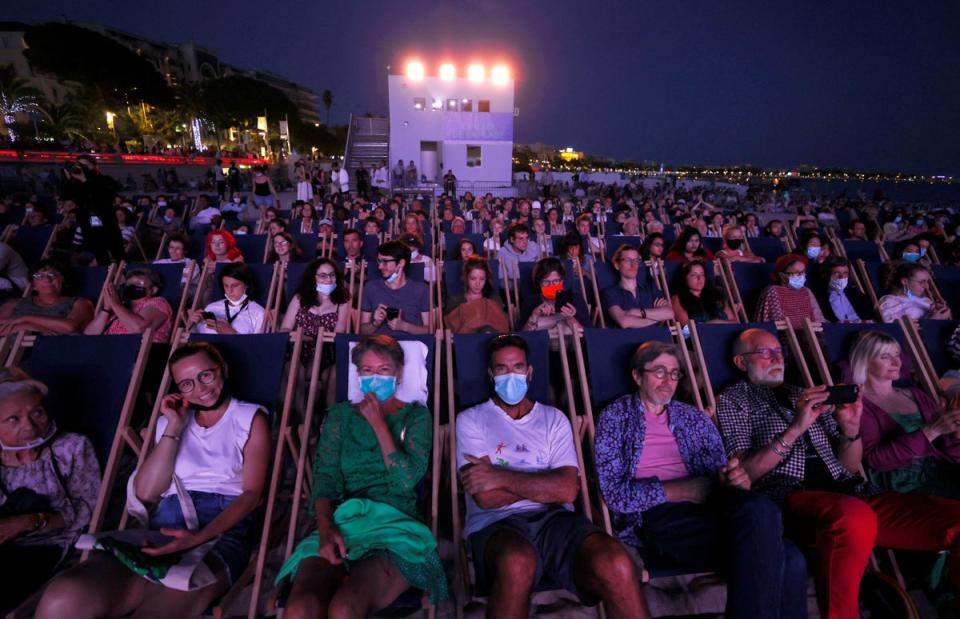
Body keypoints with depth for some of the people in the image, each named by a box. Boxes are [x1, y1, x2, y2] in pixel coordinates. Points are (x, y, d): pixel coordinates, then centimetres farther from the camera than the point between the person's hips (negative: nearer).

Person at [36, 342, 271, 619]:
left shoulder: (251, 418, 11)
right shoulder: (171, 421, 23)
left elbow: (252, 493, 0)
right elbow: (145, 492, 9)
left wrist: (201, 536, -16)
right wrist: (174, 427, 6)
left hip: (222, 530, -4)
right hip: (163, 527, 4)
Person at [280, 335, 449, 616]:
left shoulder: (416, 415, 12)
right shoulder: (340, 414, 18)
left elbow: (406, 479, -2)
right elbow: (324, 477, 6)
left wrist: (378, 423, -2)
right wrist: (325, 528, -13)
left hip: (395, 527, -2)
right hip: (339, 523, 2)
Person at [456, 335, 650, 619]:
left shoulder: (554, 419, 15)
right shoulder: (471, 420, 8)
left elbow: (567, 489, -1)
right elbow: (486, 497, -5)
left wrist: (500, 477, -8)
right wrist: (546, 483, 1)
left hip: (554, 519, 2)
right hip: (496, 524, -1)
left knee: (615, 564, -31)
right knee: (518, 564, -39)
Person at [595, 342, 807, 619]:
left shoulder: (694, 417, 21)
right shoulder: (615, 416, 7)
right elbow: (615, 493, -4)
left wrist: (735, 479, -11)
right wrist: (683, 490, -12)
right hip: (655, 518, -4)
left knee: (790, 559, -27)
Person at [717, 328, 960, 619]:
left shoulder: (810, 396, 26)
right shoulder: (733, 399, 11)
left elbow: (849, 467, 22)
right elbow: (743, 473, -3)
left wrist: (851, 428, 2)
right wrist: (795, 428, -12)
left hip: (851, 492, 6)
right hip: (789, 495, -5)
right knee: (854, 516, -39)